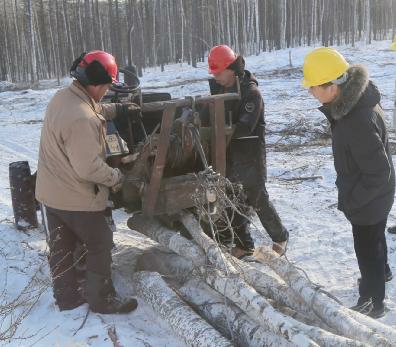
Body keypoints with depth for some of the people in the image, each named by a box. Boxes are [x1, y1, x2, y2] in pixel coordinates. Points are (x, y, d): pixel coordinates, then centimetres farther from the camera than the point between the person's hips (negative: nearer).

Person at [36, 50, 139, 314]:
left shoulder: (63, 96, -1)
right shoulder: (82, 119, -32)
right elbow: (89, 168, -29)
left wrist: (117, 109, 16)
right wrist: (116, 177, -14)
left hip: (51, 192, 9)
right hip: (76, 197, -9)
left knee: (61, 247, 19)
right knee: (100, 246, 10)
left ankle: (67, 296, 34)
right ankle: (103, 300, 22)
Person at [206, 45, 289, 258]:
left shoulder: (251, 92, -16)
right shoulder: (222, 89, 8)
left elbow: (245, 127, -26)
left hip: (250, 154, -7)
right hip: (230, 154, 7)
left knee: (257, 199, 2)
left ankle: (280, 237, 24)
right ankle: (244, 244, 20)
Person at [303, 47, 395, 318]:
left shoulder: (358, 122, -38)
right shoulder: (353, 99, -8)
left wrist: (351, 201, -20)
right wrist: (349, 191, 14)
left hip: (368, 199, -9)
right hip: (373, 195, 9)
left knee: (366, 247, 11)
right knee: (374, 238, 31)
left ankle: (372, 302, 33)